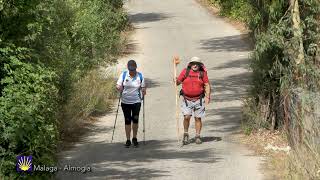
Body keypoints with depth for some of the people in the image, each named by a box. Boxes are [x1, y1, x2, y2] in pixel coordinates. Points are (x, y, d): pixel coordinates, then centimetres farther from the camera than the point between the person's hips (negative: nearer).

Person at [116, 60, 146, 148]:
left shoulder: (140, 75, -1)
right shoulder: (123, 74, -1)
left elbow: (143, 87, 8)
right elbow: (118, 85, 1)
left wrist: (143, 91, -12)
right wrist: (119, 88, -21)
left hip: (136, 101, 0)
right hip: (125, 101, 0)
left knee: (135, 119, -5)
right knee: (127, 120, 3)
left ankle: (134, 138, 13)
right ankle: (128, 140, 9)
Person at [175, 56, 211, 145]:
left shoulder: (202, 73, 2)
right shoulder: (185, 71, 2)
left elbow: (207, 85, 2)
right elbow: (178, 82, 5)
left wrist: (207, 96, -9)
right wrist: (175, 81, -18)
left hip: (199, 100, 0)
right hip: (187, 99, 0)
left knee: (198, 118, 5)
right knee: (187, 117, -11)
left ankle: (197, 136, 16)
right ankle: (185, 134, 9)